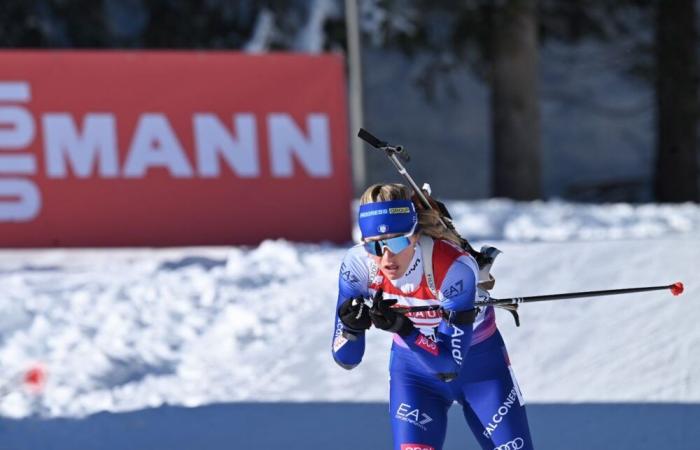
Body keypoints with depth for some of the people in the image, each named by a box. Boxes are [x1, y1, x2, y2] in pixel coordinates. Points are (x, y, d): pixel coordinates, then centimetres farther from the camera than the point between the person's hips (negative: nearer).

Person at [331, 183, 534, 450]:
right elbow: (345, 358, -18)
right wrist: (352, 327, -40)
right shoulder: (358, 264, -24)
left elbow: (451, 364, -32)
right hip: (413, 370, 2)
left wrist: (402, 328, -47)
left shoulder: (454, 268, -34)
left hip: (479, 363, -2)